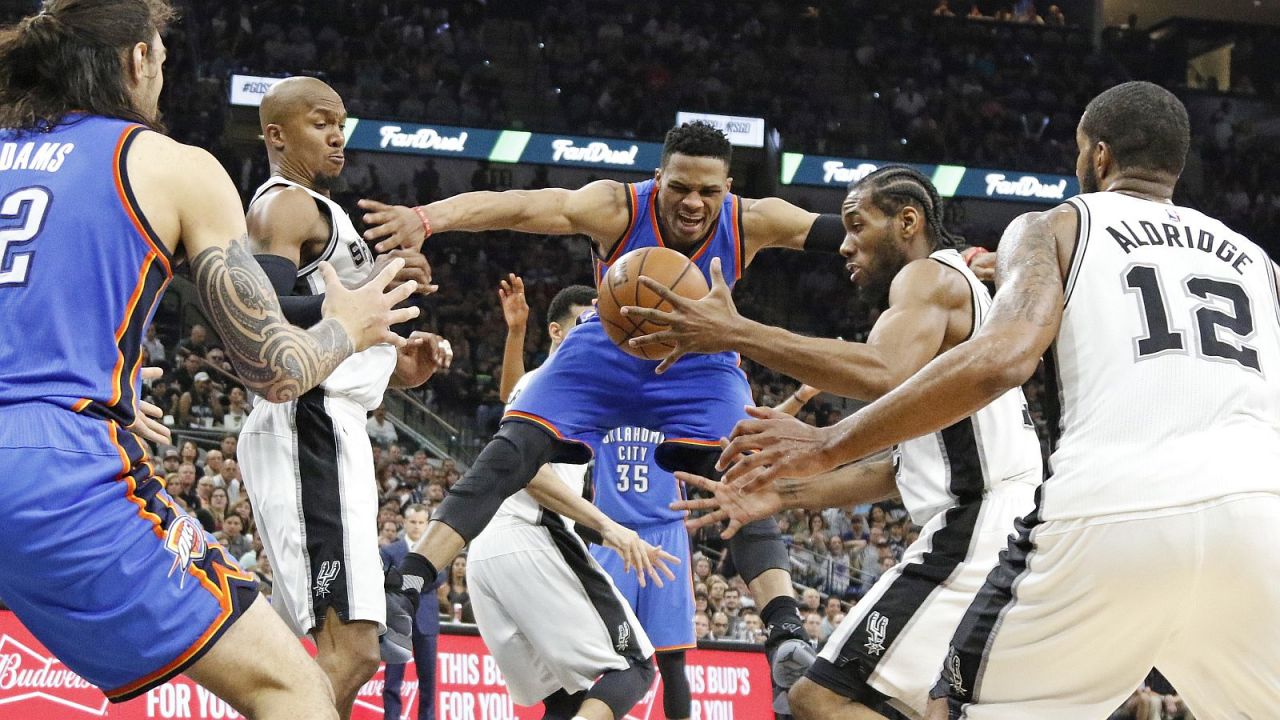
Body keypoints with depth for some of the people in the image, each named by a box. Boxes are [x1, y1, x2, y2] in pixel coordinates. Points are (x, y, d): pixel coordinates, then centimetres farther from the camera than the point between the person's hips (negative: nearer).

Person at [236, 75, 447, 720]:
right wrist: (365, 296, -31)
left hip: (324, 431, 11)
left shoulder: (310, 209, 27)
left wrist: (393, 369, 15)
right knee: (352, 648, -19)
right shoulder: (286, 205, -5)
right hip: (309, 430, -11)